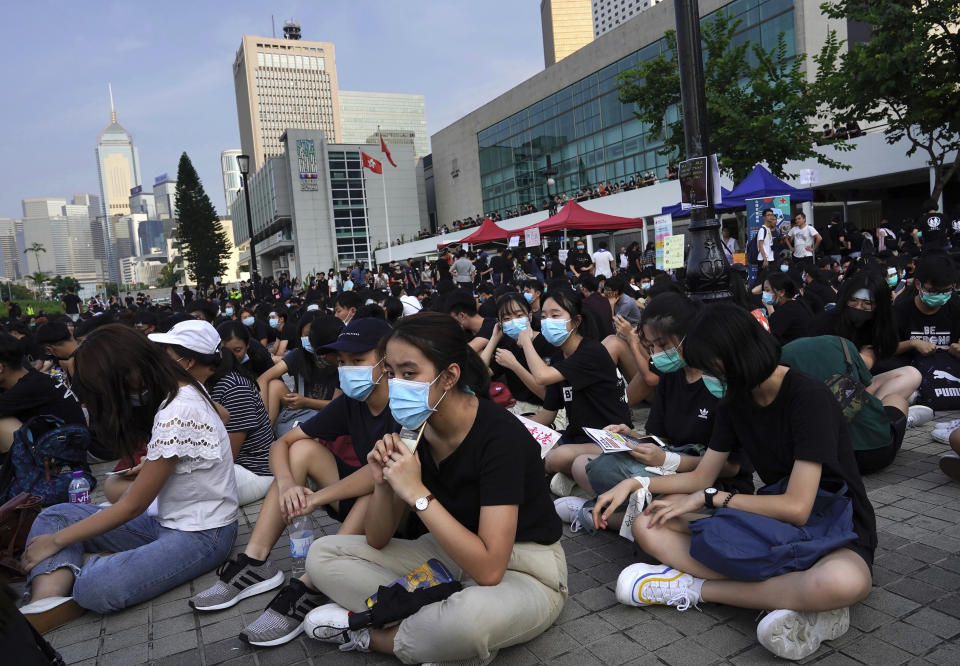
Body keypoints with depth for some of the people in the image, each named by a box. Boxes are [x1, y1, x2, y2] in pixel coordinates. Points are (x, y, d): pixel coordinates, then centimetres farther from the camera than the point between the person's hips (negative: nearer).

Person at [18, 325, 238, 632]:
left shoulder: (175, 416, -25)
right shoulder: (183, 389, 1)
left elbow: (133, 506, -15)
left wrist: (55, 541, -3)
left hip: (202, 535, -10)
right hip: (168, 521, 10)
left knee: (93, 587, -31)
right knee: (53, 516, 3)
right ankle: (48, 600, -16)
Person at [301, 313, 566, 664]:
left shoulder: (500, 435, -27)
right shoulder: (411, 427, -7)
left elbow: (488, 569, -32)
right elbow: (377, 541, 0)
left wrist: (417, 493, -32)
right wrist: (382, 483, -20)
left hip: (523, 573, -6)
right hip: (449, 557, 6)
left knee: (467, 617, -41)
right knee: (322, 555, -2)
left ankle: (368, 633, -10)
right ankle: (432, 624, -11)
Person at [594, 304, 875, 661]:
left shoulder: (809, 397, -20)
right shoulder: (735, 401, 2)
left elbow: (796, 507, -25)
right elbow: (701, 477, 8)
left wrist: (708, 498, -16)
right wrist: (634, 483, -4)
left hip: (838, 533, -6)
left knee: (843, 582, -44)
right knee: (649, 526, -12)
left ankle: (693, 587, -24)